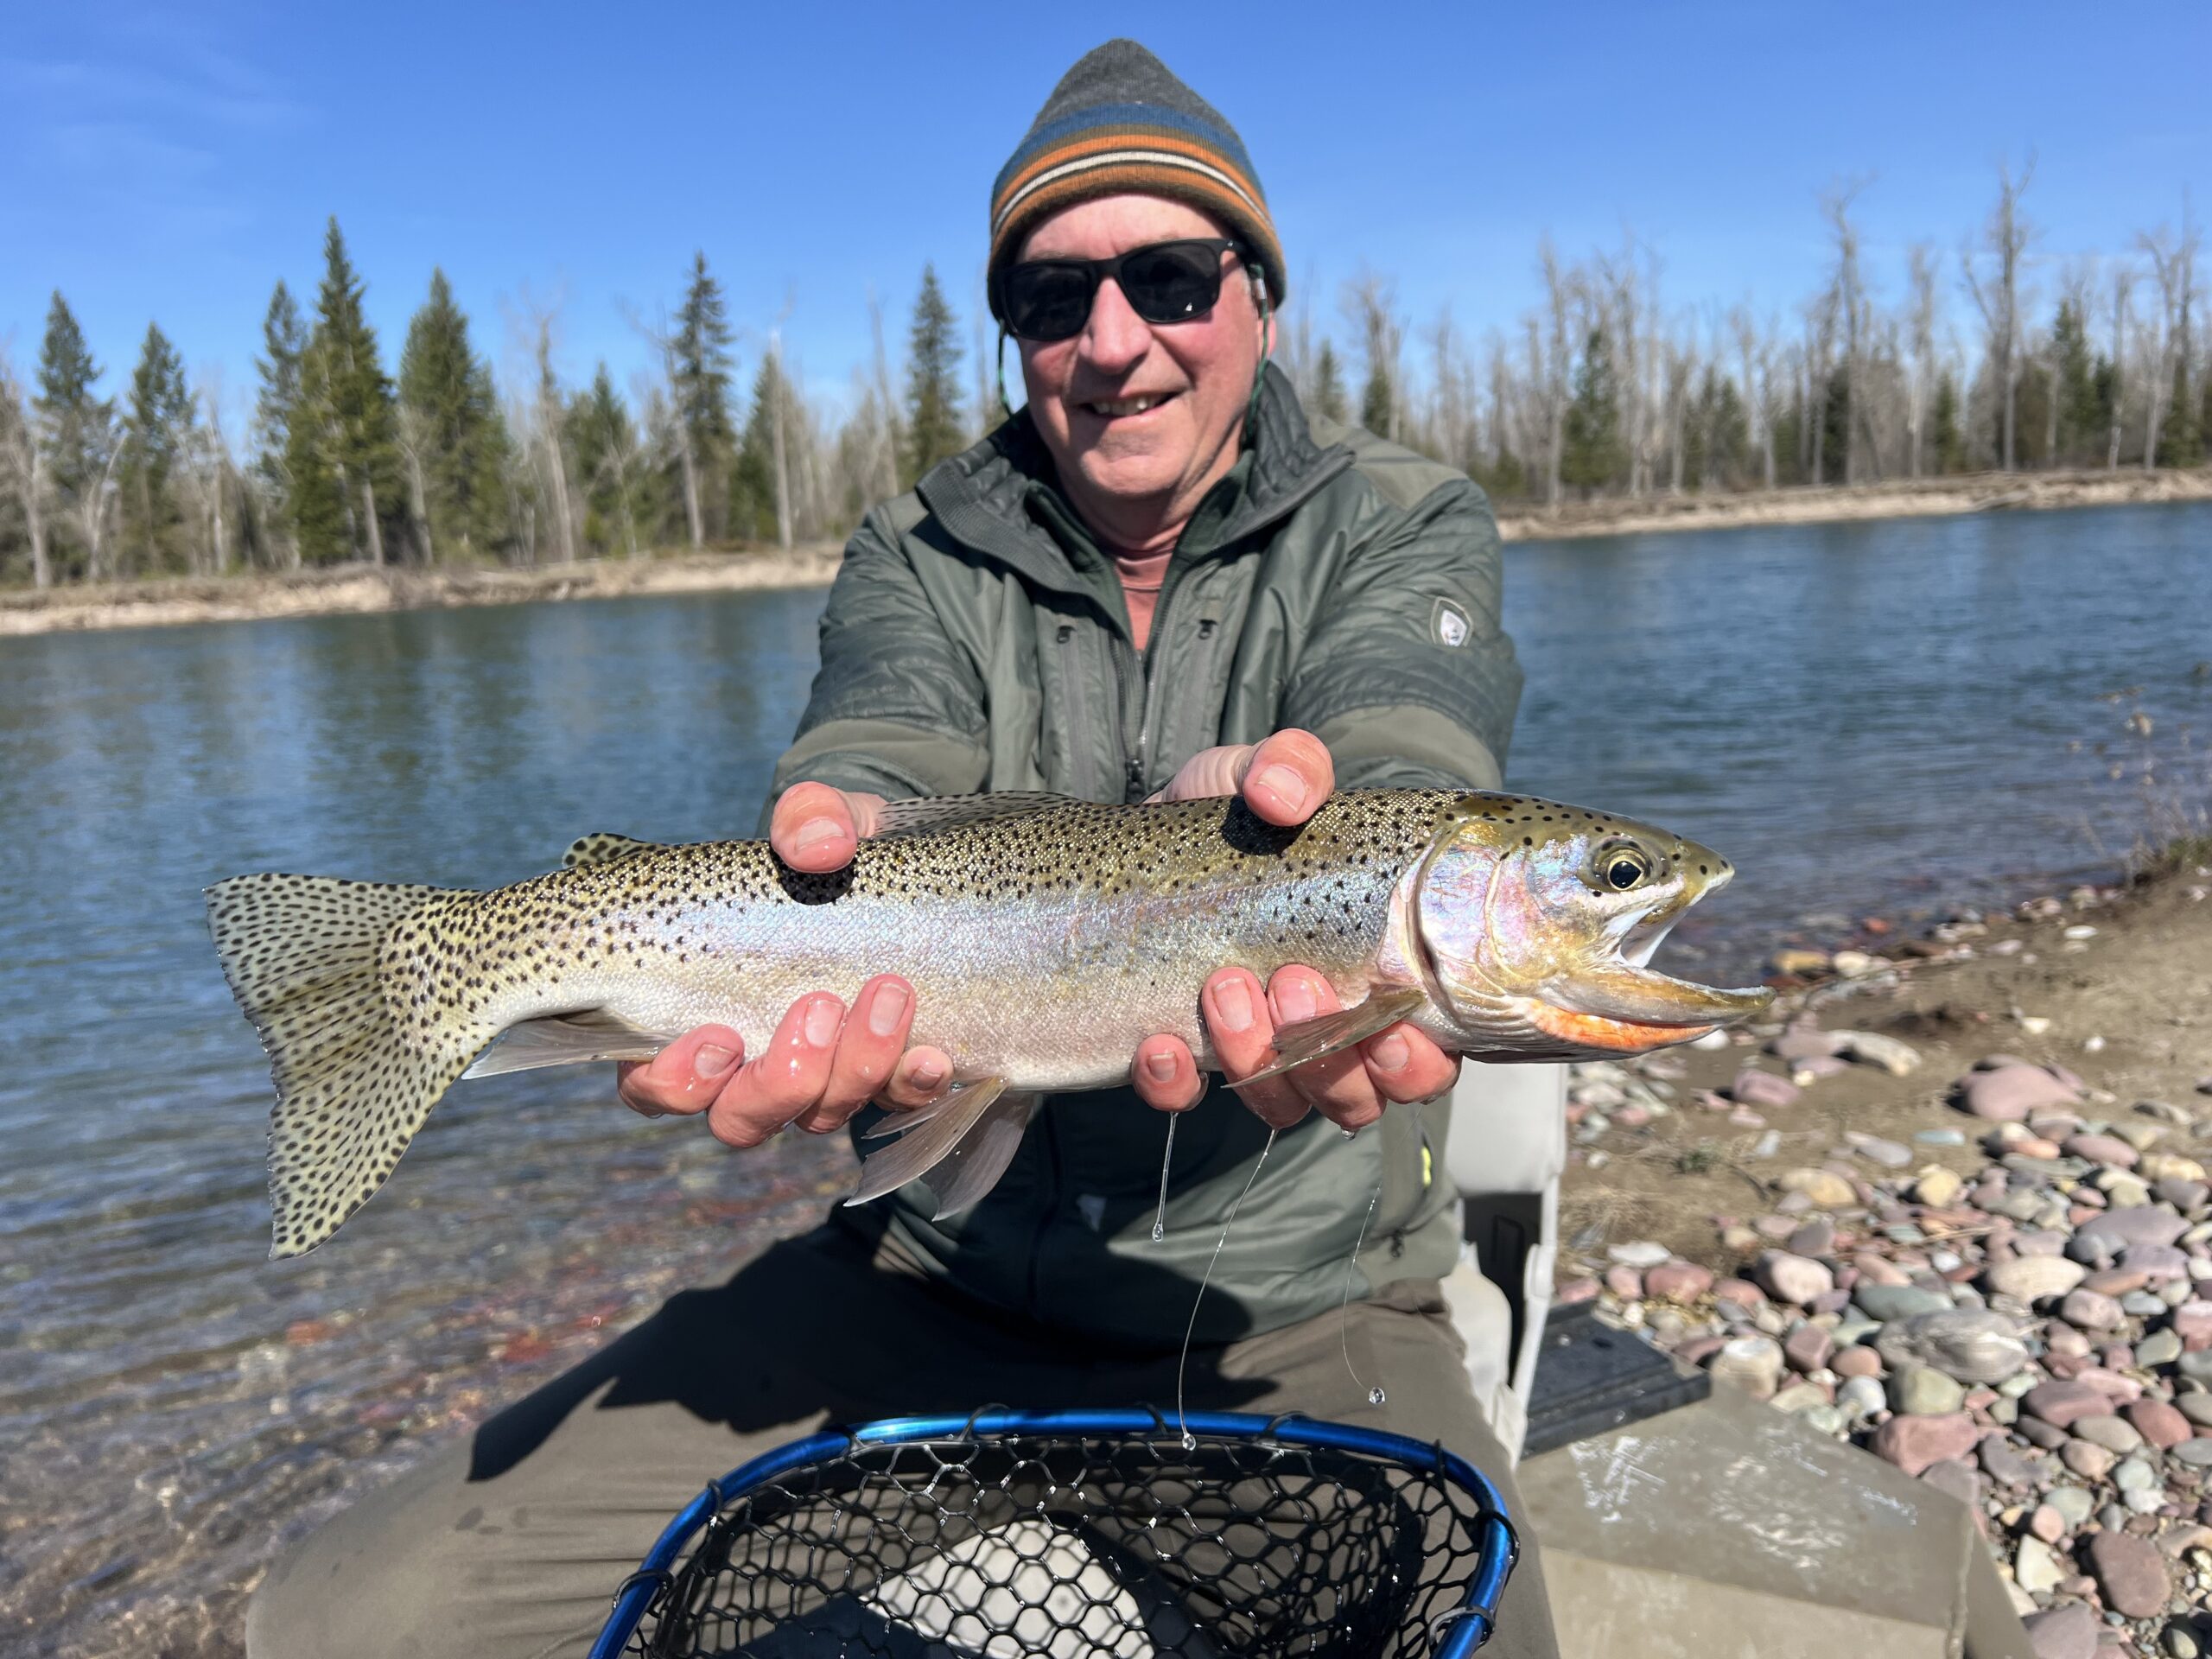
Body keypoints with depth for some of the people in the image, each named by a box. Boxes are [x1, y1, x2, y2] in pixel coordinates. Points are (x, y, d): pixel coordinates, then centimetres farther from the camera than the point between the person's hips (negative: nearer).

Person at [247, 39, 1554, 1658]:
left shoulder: (1407, 530, 0)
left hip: (1296, 1315, -1)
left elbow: (1394, 768, -21)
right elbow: (882, 763, -16)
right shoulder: (920, 555, 5)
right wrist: (845, 842, -40)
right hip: (928, 1281, 2)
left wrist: (1259, 812, -45)